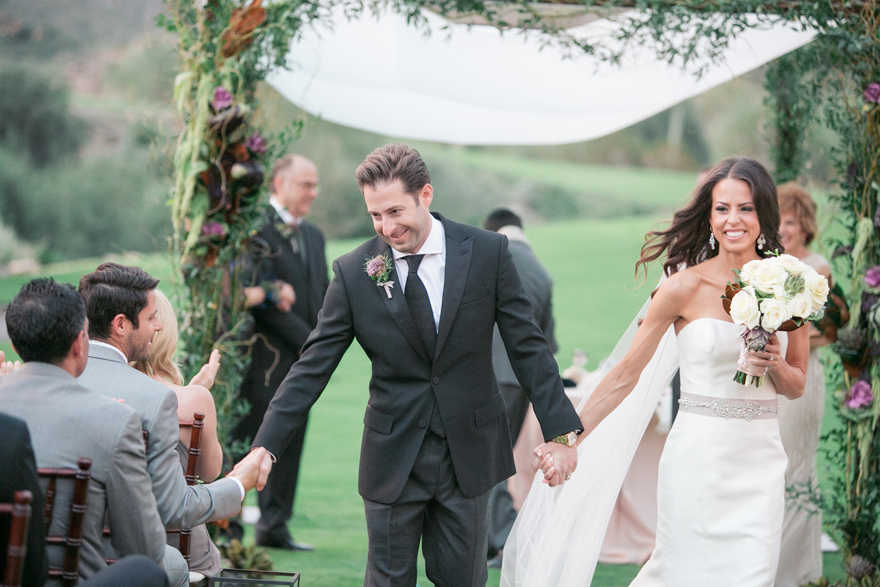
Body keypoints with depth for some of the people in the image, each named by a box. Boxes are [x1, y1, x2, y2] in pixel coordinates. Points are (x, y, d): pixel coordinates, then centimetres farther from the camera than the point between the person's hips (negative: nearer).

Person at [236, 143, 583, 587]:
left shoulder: (487, 253, -5)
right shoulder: (353, 273, -5)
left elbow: (528, 348, -1)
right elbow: (312, 368, -5)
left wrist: (561, 433, -5)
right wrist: (264, 447, -14)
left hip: (468, 453, 0)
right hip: (393, 458, 0)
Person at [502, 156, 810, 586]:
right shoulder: (685, 288, -6)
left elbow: (796, 385, 14)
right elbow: (625, 375, -2)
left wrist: (774, 363, -9)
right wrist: (569, 440, -6)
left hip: (761, 459, 4)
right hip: (699, 457, -3)